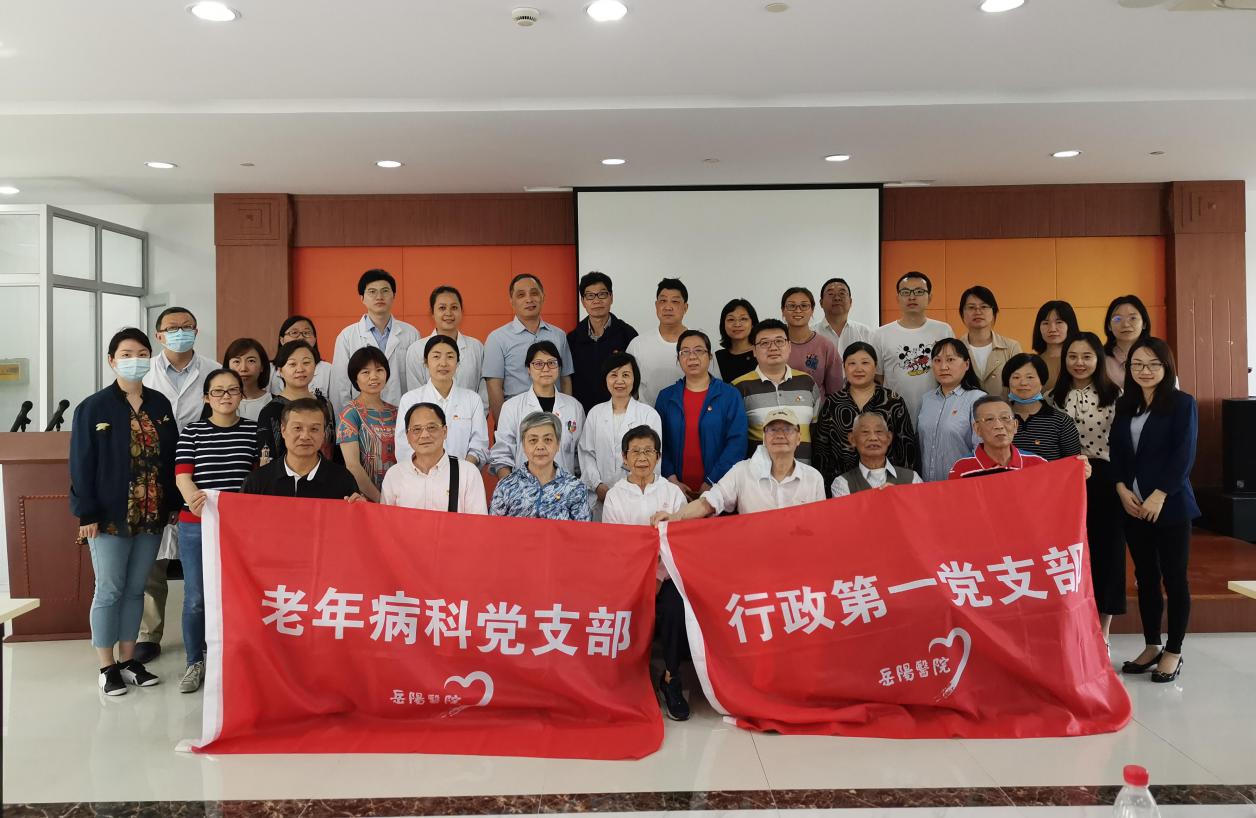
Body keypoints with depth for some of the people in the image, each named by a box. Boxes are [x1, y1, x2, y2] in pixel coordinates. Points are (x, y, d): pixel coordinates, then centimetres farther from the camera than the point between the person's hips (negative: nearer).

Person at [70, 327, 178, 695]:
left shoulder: (160, 405, 6)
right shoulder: (93, 408, -7)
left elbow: (171, 457, 9)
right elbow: (81, 465, -7)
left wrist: (173, 504, 5)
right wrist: (87, 514, -11)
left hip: (151, 516, 4)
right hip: (110, 517, -4)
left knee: (136, 590, 13)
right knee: (109, 591, 4)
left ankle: (128, 660, 24)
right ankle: (108, 667, 16)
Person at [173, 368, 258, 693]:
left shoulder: (253, 431, 5)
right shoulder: (192, 432, 3)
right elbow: (182, 476, -5)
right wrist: (195, 499, -25)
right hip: (195, 525, 0)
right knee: (196, 598, 5)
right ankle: (195, 663, 21)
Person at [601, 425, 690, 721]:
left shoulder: (672, 492, 7)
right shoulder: (614, 496, 8)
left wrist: (658, 576, -12)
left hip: (665, 573, 0)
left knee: (676, 605, -30)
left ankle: (671, 677, -11)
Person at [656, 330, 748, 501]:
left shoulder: (730, 395, 1)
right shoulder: (666, 397, 7)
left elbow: (737, 442, -7)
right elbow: (659, 443, 2)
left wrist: (711, 483, -13)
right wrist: (672, 481, -11)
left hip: (717, 489, -1)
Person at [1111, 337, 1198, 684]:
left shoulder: (1183, 403, -4)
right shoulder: (1124, 405, 10)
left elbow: (1184, 456, -11)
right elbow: (1116, 452, 9)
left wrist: (1159, 496, -17)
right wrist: (1122, 489, -7)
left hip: (1170, 505, -4)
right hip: (1132, 505, 5)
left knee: (1174, 577, 2)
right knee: (1145, 576, 11)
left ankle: (1173, 651, 14)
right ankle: (1151, 646, 23)